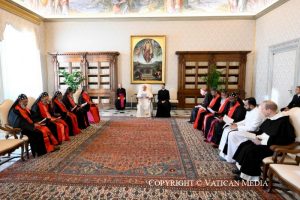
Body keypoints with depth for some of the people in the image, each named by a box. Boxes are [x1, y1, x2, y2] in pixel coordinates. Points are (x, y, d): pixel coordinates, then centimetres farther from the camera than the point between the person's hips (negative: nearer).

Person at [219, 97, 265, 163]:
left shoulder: (257, 113, -23)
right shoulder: (249, 110, 6)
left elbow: (252, 128, -27)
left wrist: (237, 127, -21)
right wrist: (236, 124, 4)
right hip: (246, 128, 10)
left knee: (232, 135, -26)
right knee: (227, 130, 0)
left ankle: (231, 158, -11)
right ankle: (224, 152, 3)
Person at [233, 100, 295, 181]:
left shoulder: (282, 121, -22)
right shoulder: (270, 119, 7)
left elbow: (280, 140, -26)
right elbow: (262, 131, 19)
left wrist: (261, 142, -24)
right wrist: (255, 136, -1)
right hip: (262, 141, 10)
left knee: (250, 150, -23)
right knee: (244, 145, -2)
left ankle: (248, 174, -7)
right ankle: (242, 168, 5)